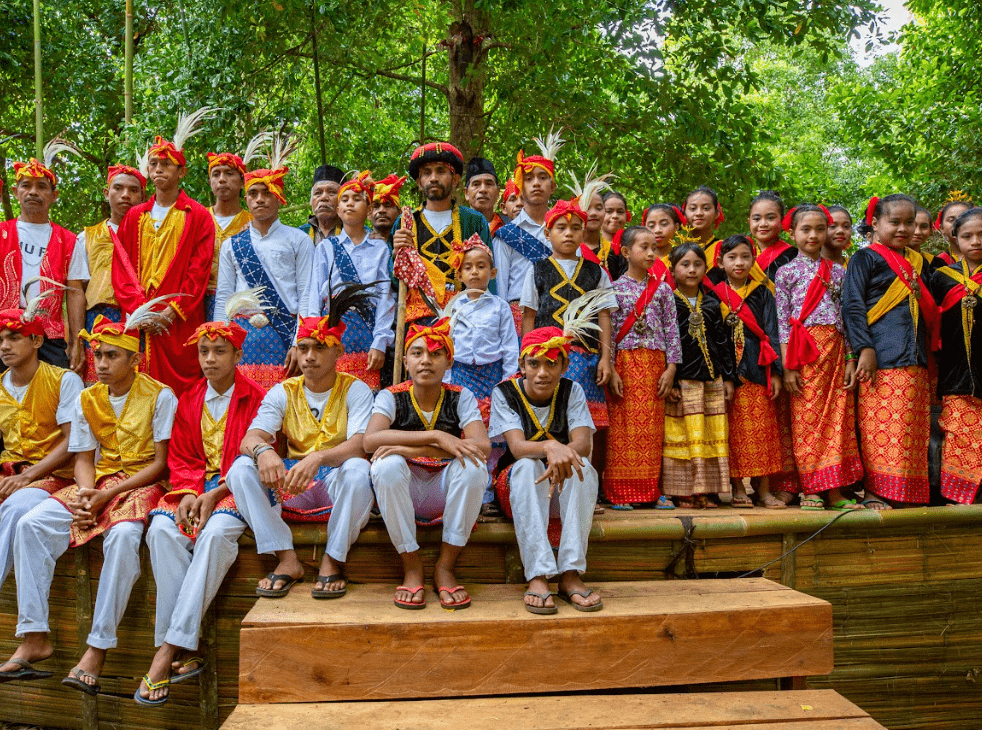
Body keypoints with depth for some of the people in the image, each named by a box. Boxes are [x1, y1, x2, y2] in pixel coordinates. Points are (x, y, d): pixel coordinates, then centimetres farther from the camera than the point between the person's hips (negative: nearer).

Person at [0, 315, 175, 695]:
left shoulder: (160, 396, -5)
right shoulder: (86, 400, 11)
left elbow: (160, 463, -9)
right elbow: (84, 459, 9)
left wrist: (108, 495, -16)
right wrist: (85, 493, -13)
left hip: (142, 485, -5)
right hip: (98, 484, 6)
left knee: (123, 535, -36)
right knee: (31, 525, -17)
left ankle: (97, 648, -29)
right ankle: (34, 638, -15)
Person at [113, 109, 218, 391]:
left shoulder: (198, 217, 6)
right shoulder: (134, 217, 17)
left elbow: (199, 272, -3)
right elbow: (121, 269, 9)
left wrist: (170, 312, -12)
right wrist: (140, 311, -6)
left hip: (180, 325, -3)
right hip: (138, 324, 3)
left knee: (181, 388, -5)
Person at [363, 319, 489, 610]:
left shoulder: (461, 397, -4)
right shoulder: (392, 397, -6)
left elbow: (483, 446, -22)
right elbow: (370, 440, -26)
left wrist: (411, 449, -29)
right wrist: (437, 437, -33)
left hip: (447, 494, 1)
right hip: (403, 496, 0)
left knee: (473, 465, -29)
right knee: (387, 465, -31)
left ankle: (445, 566, -14)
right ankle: (412, 567, -15)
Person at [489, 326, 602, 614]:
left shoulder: (571, 391, -2)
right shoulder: (505, 393, -8)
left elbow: (583, 443, -17)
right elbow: (517, 447, -23)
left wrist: (564, 454, -42)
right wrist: (550, 447, -46)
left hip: (564, 483, 2)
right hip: (517, 484, -2)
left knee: (583, 466, -31)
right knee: (527, 465, -35)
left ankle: (570, 574, -33)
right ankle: (537, 577, -41)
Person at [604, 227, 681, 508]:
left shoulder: (662, 289, 9)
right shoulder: (615, 288, 1)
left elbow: (671, 329, 8)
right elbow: (607, 330, -2)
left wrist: (671, 368, 0)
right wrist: (610, 369, -9)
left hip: (655, 363, 3)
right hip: (624, 362, -2)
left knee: (652, 427, 4)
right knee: (623, 425, -2)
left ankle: (650, 489, 13)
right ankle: (621, 490, 5)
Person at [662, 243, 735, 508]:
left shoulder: (712, 304, 13)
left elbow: (724, 342, 14)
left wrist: (728, 378, 8)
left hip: (712, 380, 5)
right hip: (681, 381, -4)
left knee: (712, 435, 4)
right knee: (683, 436, -4)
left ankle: (705, 492, 11)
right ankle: (683, 492, 4)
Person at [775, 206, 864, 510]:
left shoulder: (838, 271, 14)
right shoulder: (787, 271, 4)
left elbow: (846, 318, 13)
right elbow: (783, 321, -1)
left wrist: (850, 360, 6)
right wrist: (788, 366, -8)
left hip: (835, 349, 4)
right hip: (804, 352, -3)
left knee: (838, 418, 1)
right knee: (806, 418, -4)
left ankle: (835, 491, 7)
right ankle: (810, 489, 4)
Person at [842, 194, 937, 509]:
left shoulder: (918, 262, 20)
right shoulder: (865, 259, 1)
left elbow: (930, 309, 26)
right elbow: (852, 305, -8)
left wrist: (930, 351, 17)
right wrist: (865, 348, -16)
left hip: (915, 360, 7)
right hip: (881, 358, -6)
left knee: (913, 429, 5)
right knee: (879, 425, -9)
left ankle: (907, 491, 12)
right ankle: (874, 491, -4)